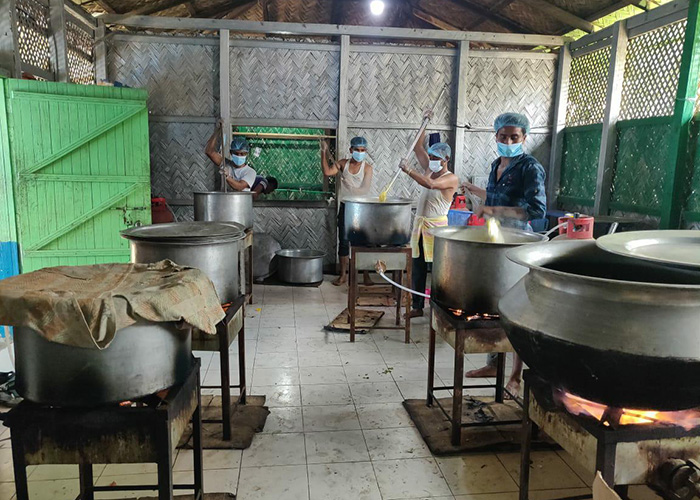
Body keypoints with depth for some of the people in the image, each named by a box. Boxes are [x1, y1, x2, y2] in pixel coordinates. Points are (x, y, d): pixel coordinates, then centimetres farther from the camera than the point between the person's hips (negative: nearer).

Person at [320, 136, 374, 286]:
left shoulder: (367, 168, -5)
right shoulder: (343, 163, 2)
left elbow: (365, 189, -16)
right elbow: (327, 172, -12)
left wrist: (350, 187, -24)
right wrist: (324, 153, -15)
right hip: (345, 207, 2)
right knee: (343, 241, 5)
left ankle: (366, 275, 13)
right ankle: (343, 275, 15)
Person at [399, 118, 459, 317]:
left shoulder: (451, 178, -10)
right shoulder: (429, 169, 11)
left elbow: (430, 184, -28)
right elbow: (418, 147, 15)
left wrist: (408, 170, -28)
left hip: (436, 226, -7)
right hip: (420, 224, 7)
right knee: (417, 269, 9)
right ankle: (417, 306, 18)